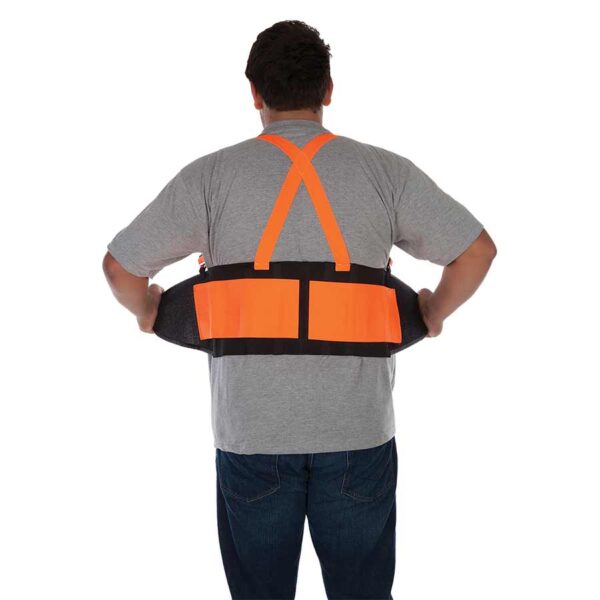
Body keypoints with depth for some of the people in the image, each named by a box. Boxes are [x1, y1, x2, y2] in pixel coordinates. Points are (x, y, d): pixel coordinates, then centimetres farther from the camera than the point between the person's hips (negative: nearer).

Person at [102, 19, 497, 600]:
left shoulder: (210, 176, -3)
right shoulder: (384, 170, -1)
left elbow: (120, 265, -3)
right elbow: (477, 250, 1)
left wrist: (147, 310, 17)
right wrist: (433, 314, 17)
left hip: (250, 430, 0)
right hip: (359, 428, 1)